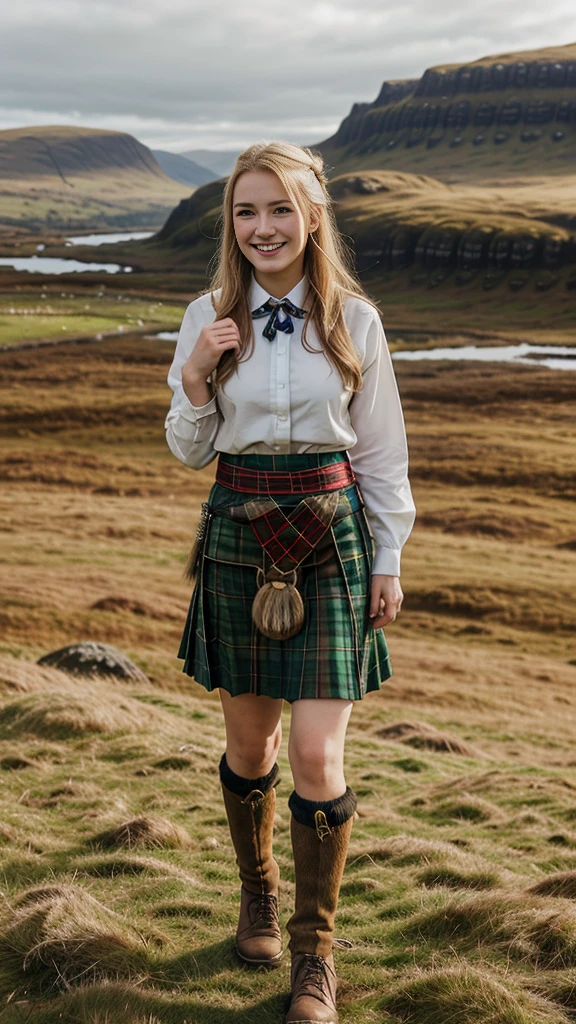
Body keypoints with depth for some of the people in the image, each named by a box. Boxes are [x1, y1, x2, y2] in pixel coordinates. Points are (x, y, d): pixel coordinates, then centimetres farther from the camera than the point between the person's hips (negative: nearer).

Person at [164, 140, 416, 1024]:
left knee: (317, 753, -7)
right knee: (249, 740, 13)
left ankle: (315, 953, 11)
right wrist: (196, 378, -14)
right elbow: (189, 452, 4)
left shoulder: (354, 319, -2)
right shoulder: (209, 318, 0)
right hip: (238, 539, 2)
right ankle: (258, 892, 40)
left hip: (332, 539, -1)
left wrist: (388, 562, 4)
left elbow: (381, 452, 5)